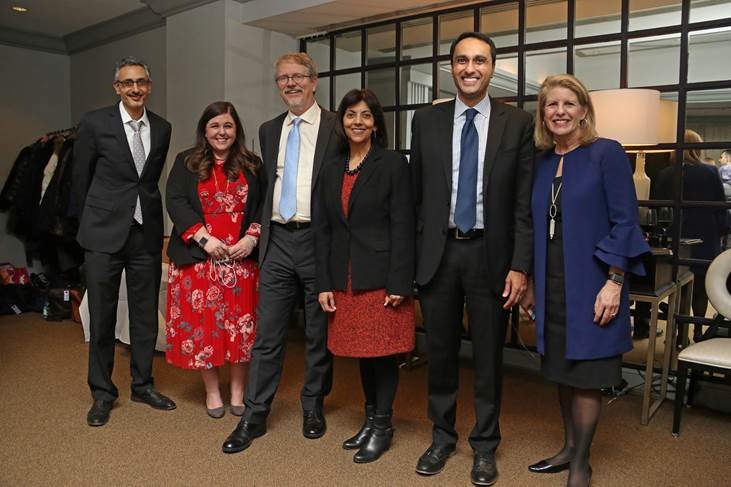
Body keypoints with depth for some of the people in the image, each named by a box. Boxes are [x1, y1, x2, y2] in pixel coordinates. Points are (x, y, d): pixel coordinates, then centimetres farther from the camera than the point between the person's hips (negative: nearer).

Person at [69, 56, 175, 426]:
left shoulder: (162, 128, 6)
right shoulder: (95, 123, -4)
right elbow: (81, 176, 4)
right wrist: (86, 220, 11)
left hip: (147, 232, 3)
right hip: (104, 233, -3)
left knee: (145, 315, 11)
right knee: (102, 317, 6)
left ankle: (142, 384, 27)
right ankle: (102, 393, 22)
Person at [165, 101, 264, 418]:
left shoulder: (252, 166, 10)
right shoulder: (186, 163, 7)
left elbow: (263, 206, 6)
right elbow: (175, 202, -4)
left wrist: (251, 238, -10)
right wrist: (204, 238, -15)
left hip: (241, 258, 1)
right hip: (198, 257, 0)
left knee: (241, 322, 3)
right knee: (202, 322, 3)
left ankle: (238, 391, 18)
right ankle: (211, 391, 19)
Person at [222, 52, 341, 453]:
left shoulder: (337, 127, -2)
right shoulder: (269, 130, 15)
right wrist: (262, 229, 13)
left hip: (318, 240, -4)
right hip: (277, 241, 4)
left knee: (319, 333, 9)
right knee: (267, 334, 6)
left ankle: (313, 408, 27)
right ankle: (253, 417, 16)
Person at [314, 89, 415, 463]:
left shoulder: (393, 164, -4)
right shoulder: (331, 171, 11)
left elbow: (403, 226, -9)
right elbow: (323, 230, 10)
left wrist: (399, 284, -15)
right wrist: (324, 284, 4)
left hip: (381, 277, -5)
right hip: (345, 280, 5)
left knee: (383, 351, 3)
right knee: (362, 351, 14)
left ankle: (382, 426, 20)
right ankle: (370, 418, 30)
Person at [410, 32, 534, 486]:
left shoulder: (518, 123, -1)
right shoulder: (427, 121, 5)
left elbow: (525, 202, -2)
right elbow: (416, 194, 6)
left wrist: (520, 266, -7)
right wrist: (414, 256, 2)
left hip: (491, 253, -1)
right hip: (438, 251, 2)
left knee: (488, 355, 10)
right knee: (440, 351, 13)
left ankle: (485, 445, 29)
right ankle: (442, 436, 32)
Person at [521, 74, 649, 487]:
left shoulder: (607, 153, -8)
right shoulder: (542, 162, 8)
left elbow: (625, 221, -11)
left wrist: (614, 282, -17)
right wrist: (533, 283, 14)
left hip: (591, 284, -5)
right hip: (552, 284, 6)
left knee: (584, 375, 3)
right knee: (562, 370, 15)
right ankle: (570, 448, 32)